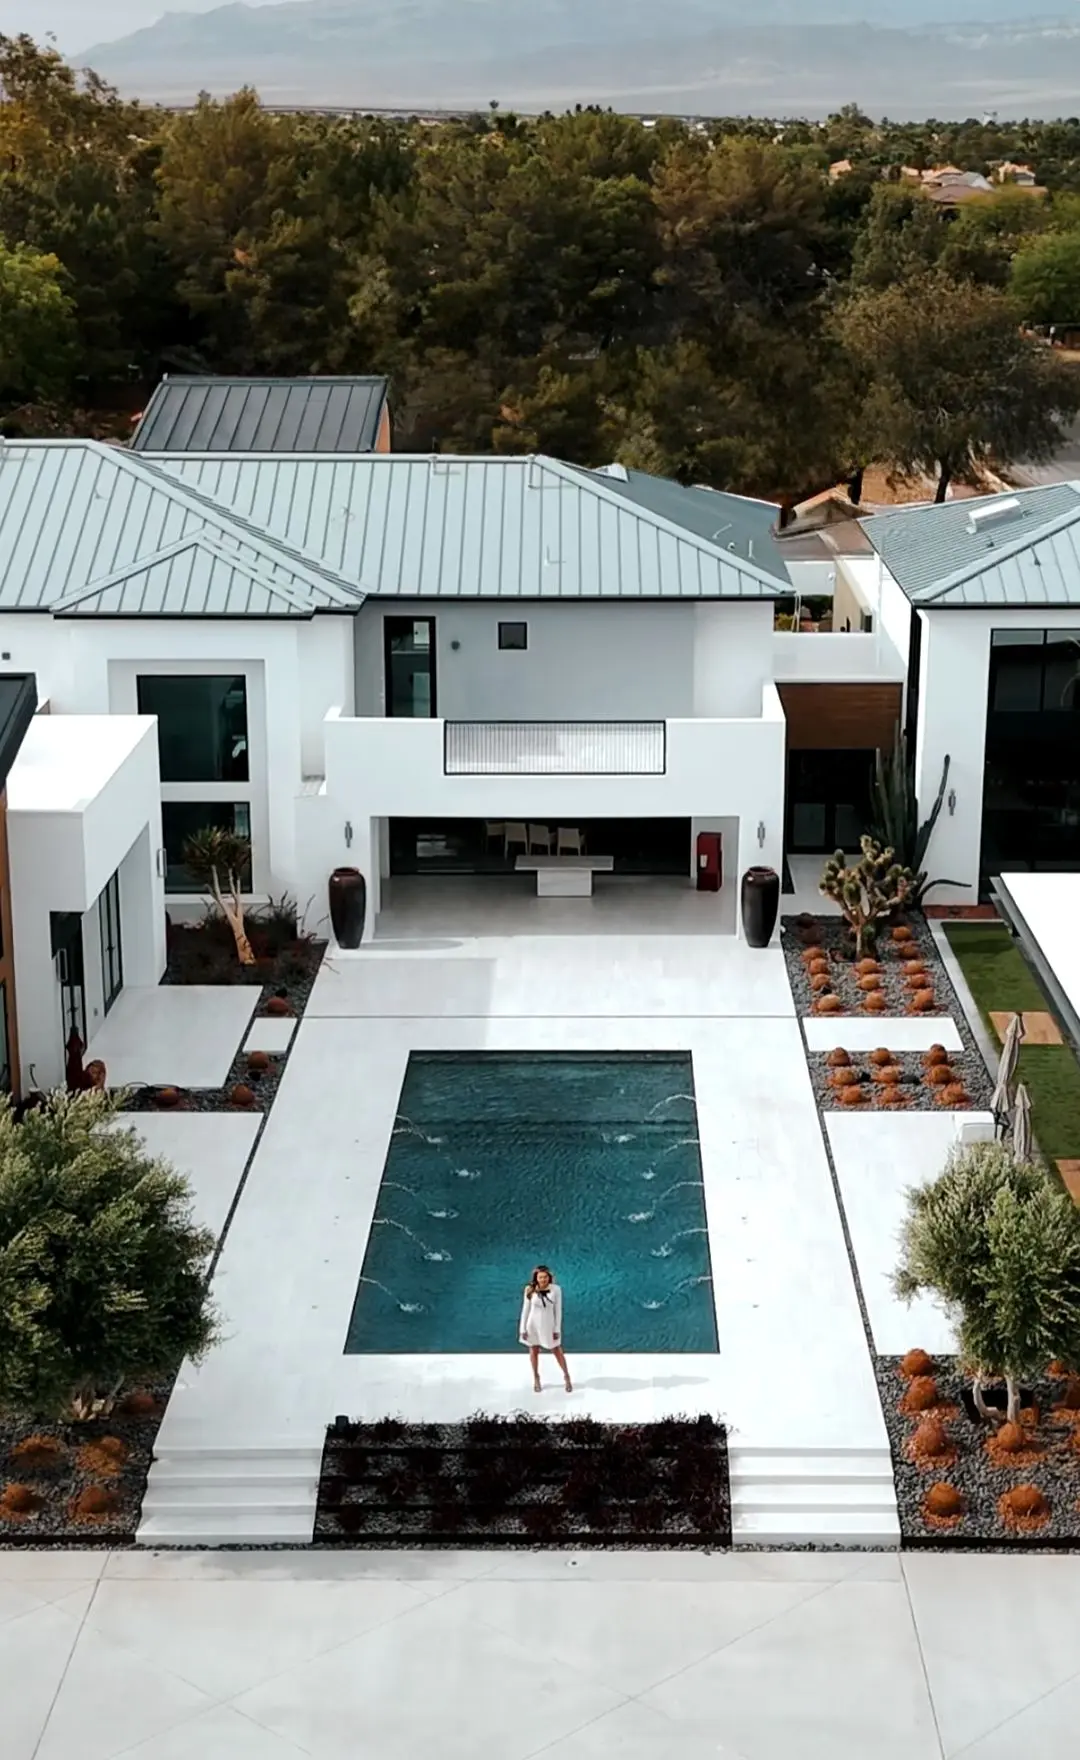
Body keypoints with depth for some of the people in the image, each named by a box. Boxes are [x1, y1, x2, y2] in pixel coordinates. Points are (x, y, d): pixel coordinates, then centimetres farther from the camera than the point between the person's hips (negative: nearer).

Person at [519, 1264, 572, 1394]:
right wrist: (523, 1329, -3)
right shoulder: (530, 1290, -13)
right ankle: (536, 1378, 34)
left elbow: (558, 1310, -7)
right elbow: (525, 1309, -4)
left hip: (549, 1325, 0)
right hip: (533, 1324, 0)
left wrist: (557, 1329, -5)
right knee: (534, 1351, 14)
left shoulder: (556, 1290, -14)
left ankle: (567, 1376, 29)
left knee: (557, 1351, 10)